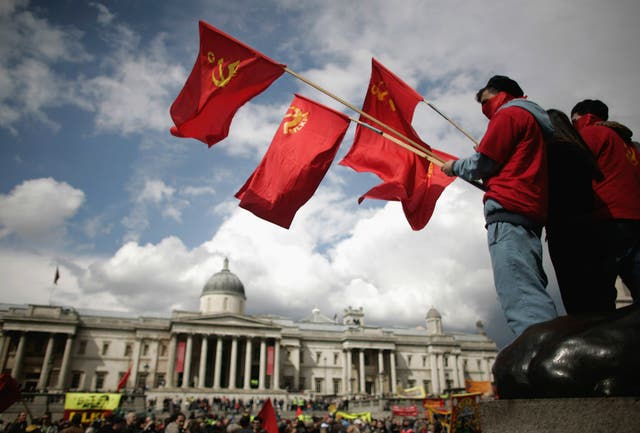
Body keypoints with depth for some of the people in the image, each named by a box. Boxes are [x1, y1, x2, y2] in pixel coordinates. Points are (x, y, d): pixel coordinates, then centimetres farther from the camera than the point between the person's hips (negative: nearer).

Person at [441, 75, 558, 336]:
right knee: (530, 295, 5)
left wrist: (454, 167, 15)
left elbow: (482, 165, -2)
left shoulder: (508, 113, 5)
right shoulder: (536, 121, 32)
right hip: (533, 212, 10)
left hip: (508, 211, -10)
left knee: (522, 300, -21)